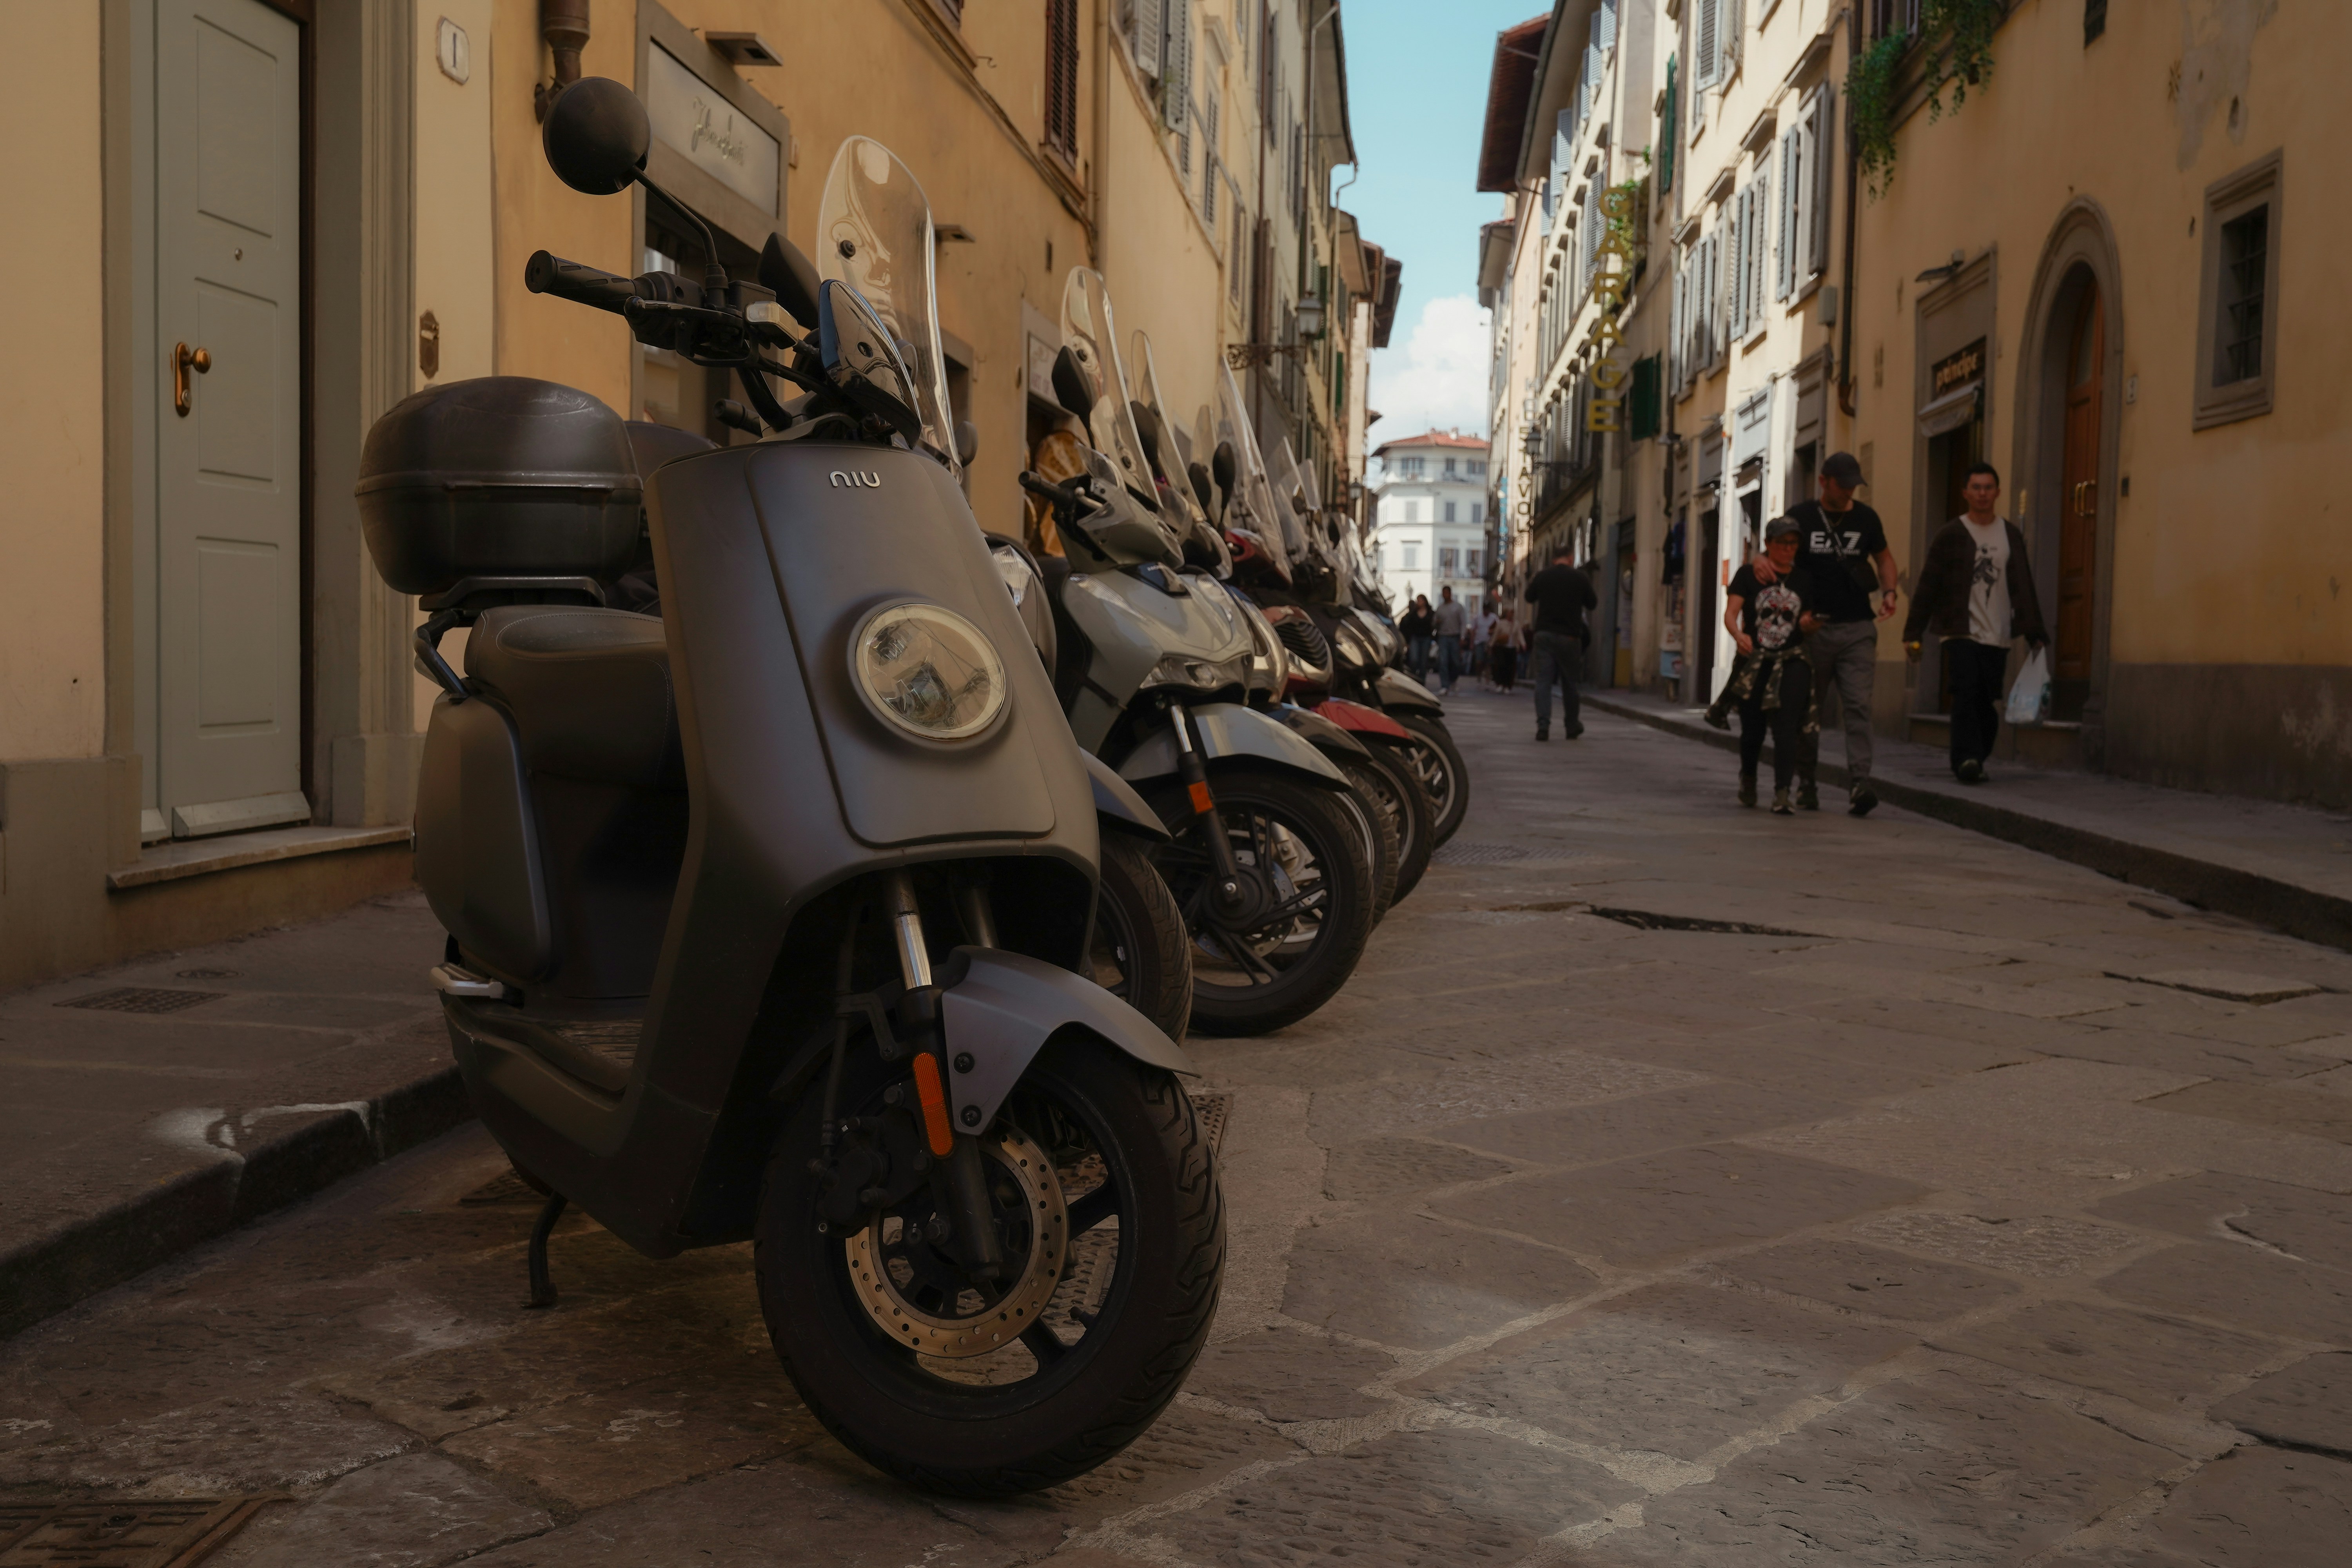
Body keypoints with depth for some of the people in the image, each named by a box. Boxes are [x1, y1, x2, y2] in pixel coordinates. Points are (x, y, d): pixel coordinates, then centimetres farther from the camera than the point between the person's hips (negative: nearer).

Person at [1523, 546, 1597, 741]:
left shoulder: (1541, 577, 1)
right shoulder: (1580, 578, -3)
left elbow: (1529, 598, 18)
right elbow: (1592, 604, 10)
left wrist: (1531, 584, 38)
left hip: (1543, 635, 1)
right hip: (1569, 637, 0)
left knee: (1543, 681, -2)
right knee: (1569, 683, 11)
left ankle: (1543, 726, -16)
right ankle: (1572, 727, 23)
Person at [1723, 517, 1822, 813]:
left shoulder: (1807, 581, 9)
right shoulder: (1749, 575, 3)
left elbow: (1808, 627, 15)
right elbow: (1730, 613, -6)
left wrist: (1809, 625, -10)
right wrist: (1739, 635, -27)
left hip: (1792, 661, 0)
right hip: (1754, 661, 0)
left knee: (1786, 726, -16)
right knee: (1752, 729, 7)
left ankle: (1782, 793, -18)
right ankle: (1748, 778, 37)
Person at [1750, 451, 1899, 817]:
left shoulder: (1866, 519, 10)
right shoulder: (1801, 516, 4)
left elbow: (1884, 557, 22)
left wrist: (1889, 591, 4)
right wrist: (1759, 560, -19)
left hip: (1857, 627, 1)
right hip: (1813, 626, 0)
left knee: (1858, 705, -11)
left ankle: (1859, 785, -17)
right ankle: (1807, 783, 20)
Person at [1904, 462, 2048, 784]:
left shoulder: (2011, 535, 12)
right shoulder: (1951, 535, 2)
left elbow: (2024, 587, 13)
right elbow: (1927, 586, 1)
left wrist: (2034, 633, 7)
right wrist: (1912, 633, -4)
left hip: (1997, 636, 3)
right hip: (1961, 632, -3)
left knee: (1988, 704, 1)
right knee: (1967, 694, -17)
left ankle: (1972, 761, 12)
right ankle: (1967, 760, -17)